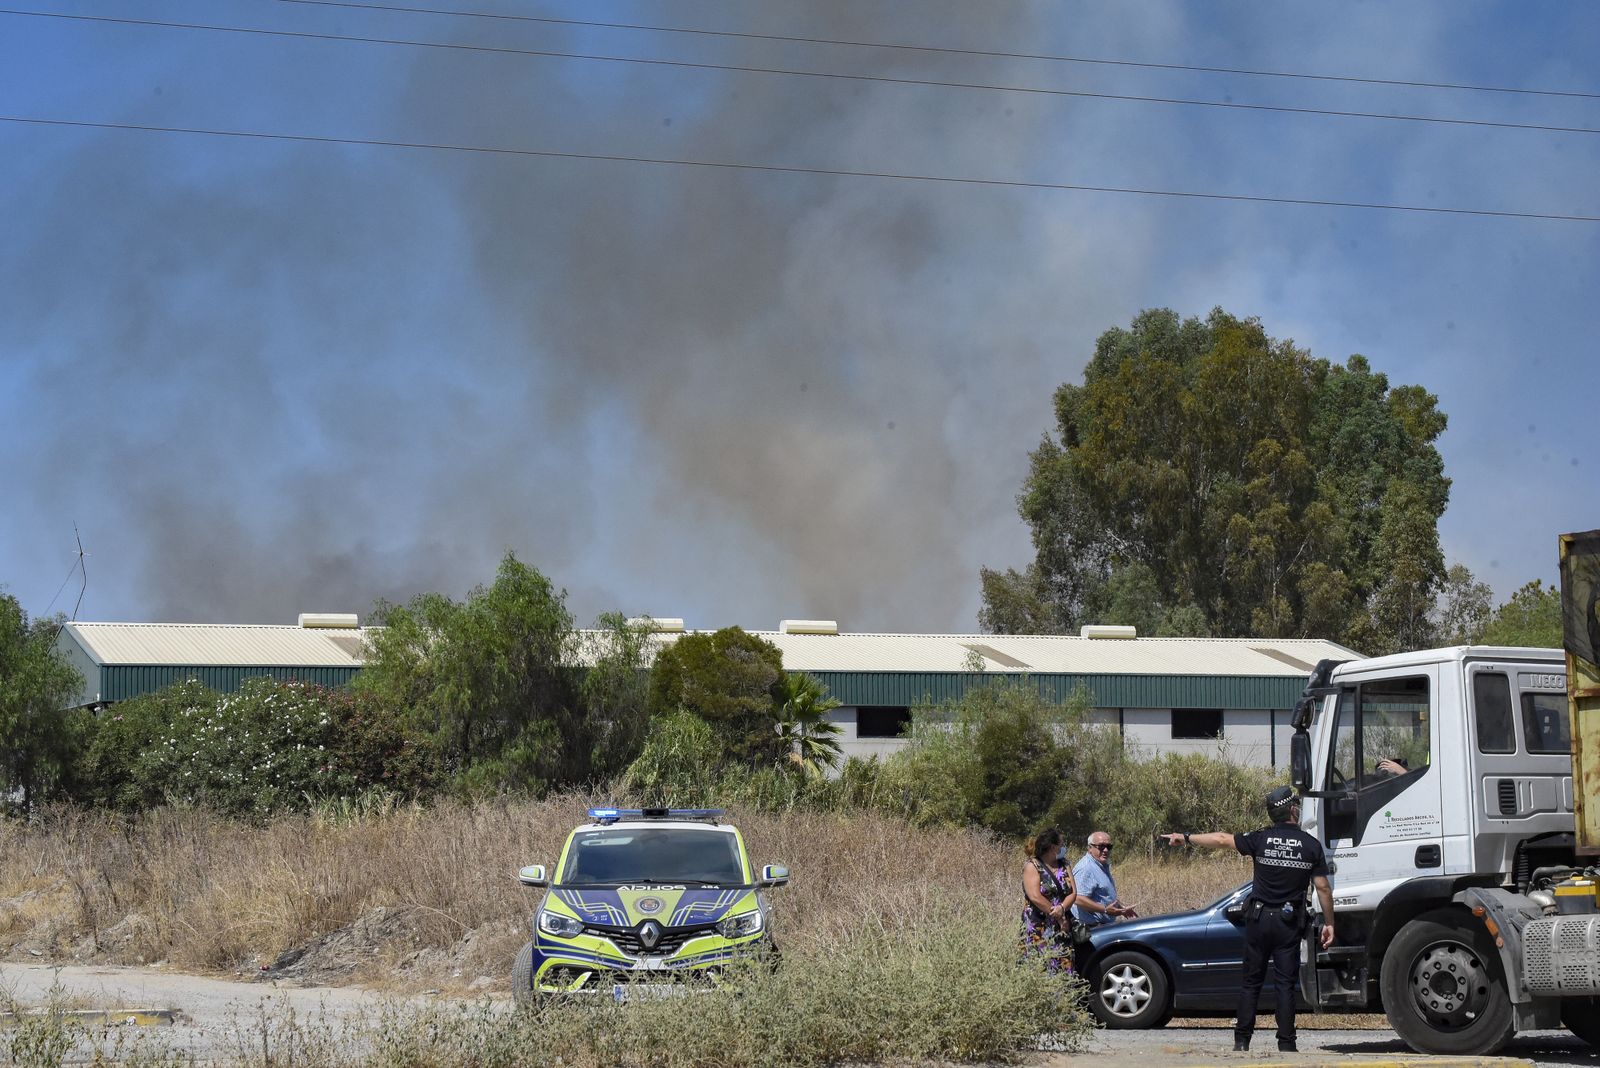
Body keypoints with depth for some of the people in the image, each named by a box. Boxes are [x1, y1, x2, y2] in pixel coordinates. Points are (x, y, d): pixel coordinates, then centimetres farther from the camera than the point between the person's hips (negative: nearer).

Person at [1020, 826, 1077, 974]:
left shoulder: (1063, 865, 15)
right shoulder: (1032, 865, -5)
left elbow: (1073, 893, 6)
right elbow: (1035, 897, -15)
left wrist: (1062, 908, -15)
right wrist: (1059, 917, -14)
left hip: (1062, 929, 6)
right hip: (1038, 928, -6)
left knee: (1063, 969, -1)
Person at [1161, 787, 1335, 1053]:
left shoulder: (1260, 839, -3)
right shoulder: (1311, 845, -3)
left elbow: (1222, 839, 2)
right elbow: (1323, 887, -3)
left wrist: (1186, 838, 14)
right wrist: (1329, 922, 4)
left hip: (1259, 918, 1)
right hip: (1290, 921, -1)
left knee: (1251, 981, 8)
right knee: (1285, 983, 2)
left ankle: (1242, 1041, 7)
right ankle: (1286, 1044, -1)